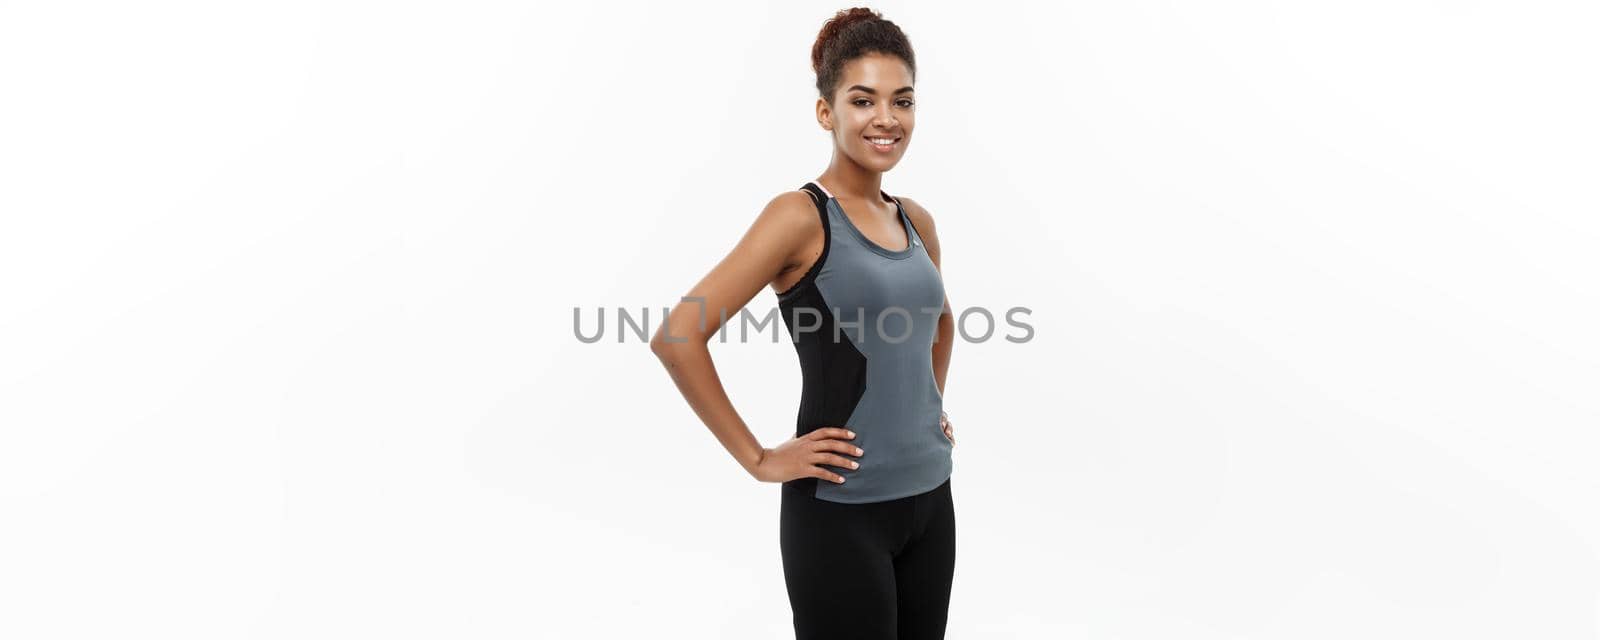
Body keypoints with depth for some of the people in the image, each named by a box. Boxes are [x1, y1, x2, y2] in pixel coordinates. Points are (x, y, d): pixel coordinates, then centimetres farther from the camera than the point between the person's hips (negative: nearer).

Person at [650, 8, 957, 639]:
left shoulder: (915, 221, 7)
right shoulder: (801, 216, -14)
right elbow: (677, 337, -21)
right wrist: (758, 458, -16)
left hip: (928, 498, 7)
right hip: (840, 512, -7)